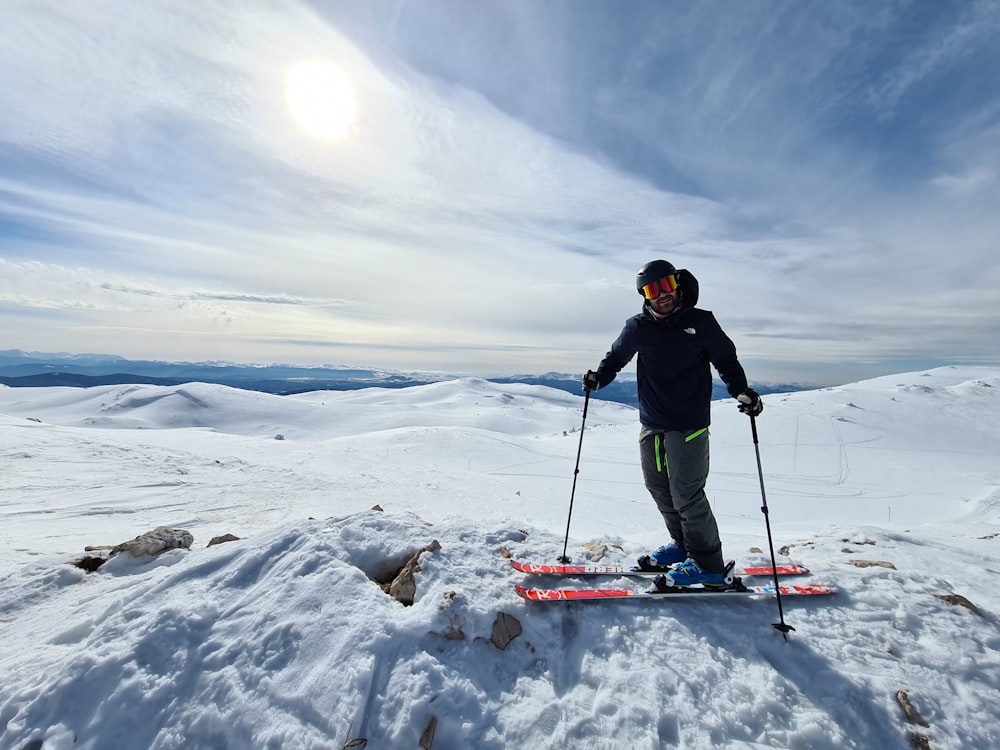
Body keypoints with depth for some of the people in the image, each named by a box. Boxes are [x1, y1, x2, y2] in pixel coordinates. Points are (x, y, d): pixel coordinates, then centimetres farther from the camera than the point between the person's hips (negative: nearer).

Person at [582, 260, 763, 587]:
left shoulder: (701, 322, -3)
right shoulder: (638, 327, 4)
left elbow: (726, 360, 6)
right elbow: (616, 356, 15)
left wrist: (742, 391, -10)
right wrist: (598, 376, -4)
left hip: (688, 425, -4)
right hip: (651, 425, 5)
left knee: (686, 495, -2)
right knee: (659, 489, 13)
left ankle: (708, 565, 17)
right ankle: (683, 544, 34)